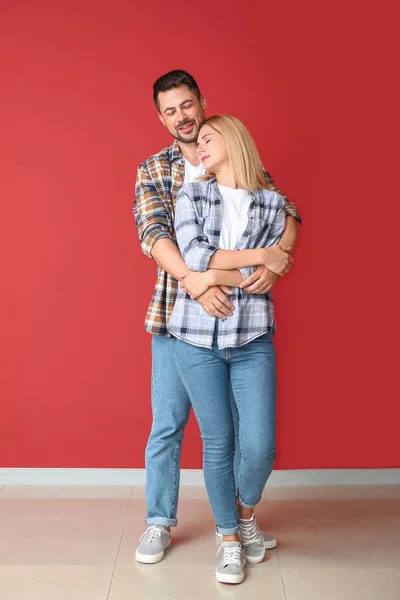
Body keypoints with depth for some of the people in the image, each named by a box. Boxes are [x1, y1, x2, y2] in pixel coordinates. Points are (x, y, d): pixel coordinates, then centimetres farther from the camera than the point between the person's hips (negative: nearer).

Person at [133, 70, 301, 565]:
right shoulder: (152, 171, 3)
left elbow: (285, 214, -4)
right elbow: (154, 234, -12)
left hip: (238, 312, 1)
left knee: (240, 422, 12)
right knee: (167, 424, 7)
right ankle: (159, 523, 25)